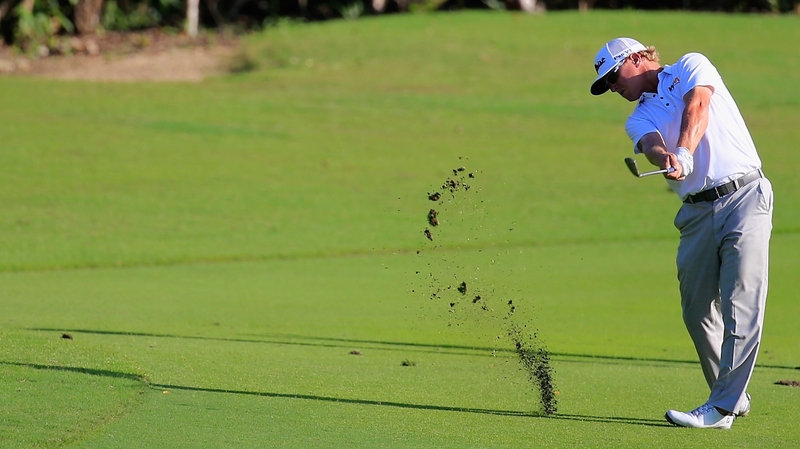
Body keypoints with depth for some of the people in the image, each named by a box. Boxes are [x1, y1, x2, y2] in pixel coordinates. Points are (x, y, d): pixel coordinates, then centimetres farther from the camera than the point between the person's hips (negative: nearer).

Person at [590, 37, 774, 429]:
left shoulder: (691, 66, 8)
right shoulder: (639, 120, 18)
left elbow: (697, 108, -12)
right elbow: (652, 146, -6)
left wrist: (684, 154, -31)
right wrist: (665, 157, -31)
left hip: (744, 195, -6)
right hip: (697, 212, 6)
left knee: (742, 305, -12)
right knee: (697, 310, 3)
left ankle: (721, 408, -16)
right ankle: (734, 396, 18)